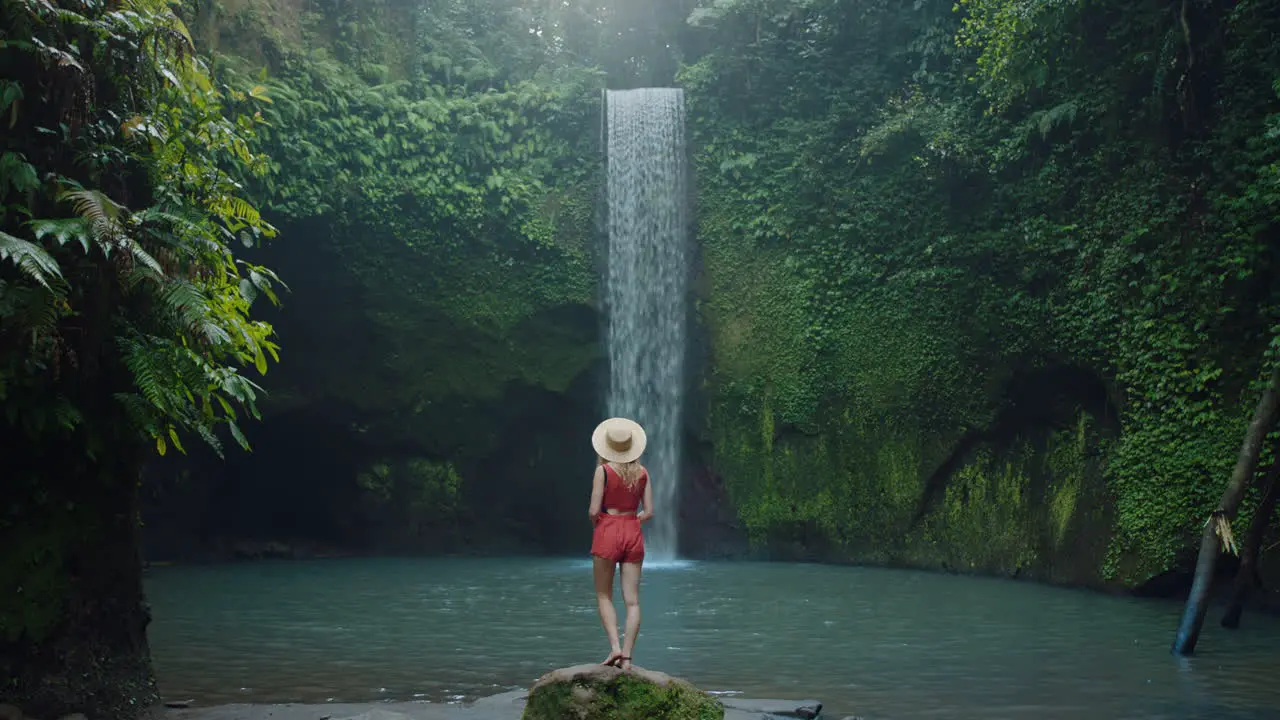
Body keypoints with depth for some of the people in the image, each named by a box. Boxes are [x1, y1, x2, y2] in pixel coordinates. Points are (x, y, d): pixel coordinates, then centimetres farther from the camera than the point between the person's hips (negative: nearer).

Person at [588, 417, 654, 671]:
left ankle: (615, 647, -7)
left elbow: (594, 511, -11)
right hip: (634, 534, 3)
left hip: (607, 533, -3)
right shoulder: (642, 472, 3)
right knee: (632, 600, 3)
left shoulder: (603, 470, -9)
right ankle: (627, 655, -2)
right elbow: (649, 512, 4)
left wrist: (595, 522, 9)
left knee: (604, 596, 8)